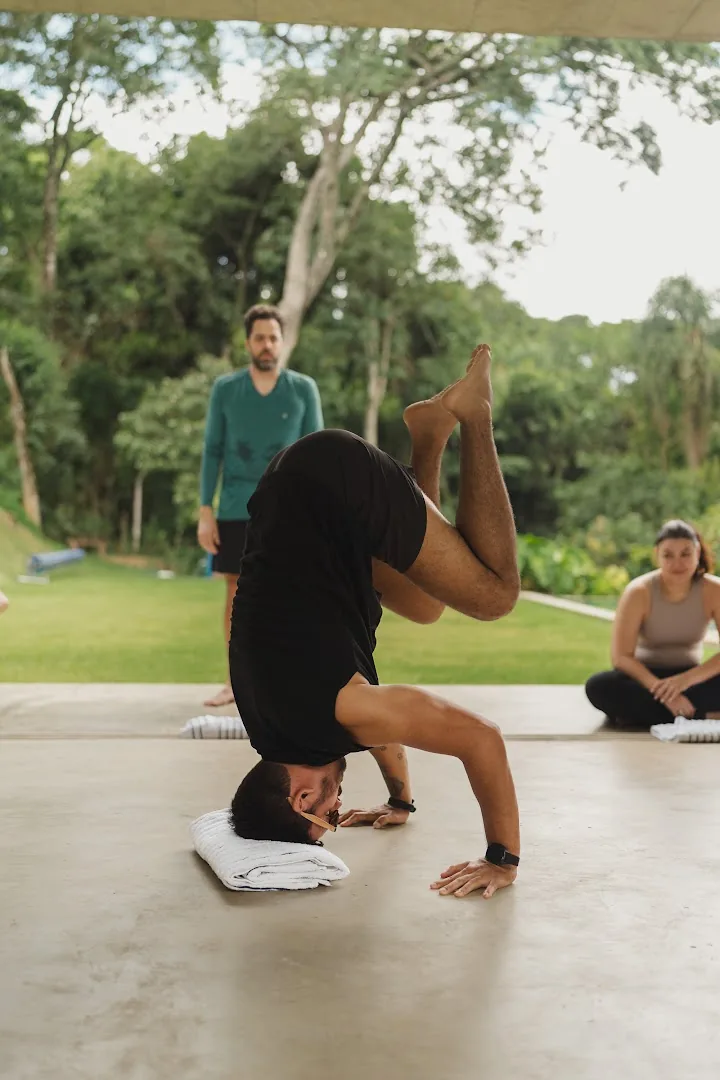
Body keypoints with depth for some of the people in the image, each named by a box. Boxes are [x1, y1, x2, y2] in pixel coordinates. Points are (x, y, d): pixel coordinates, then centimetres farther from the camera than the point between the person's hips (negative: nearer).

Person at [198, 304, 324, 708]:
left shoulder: (304, 389, 1)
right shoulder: (225, 388, 3)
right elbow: (212, 451, 4)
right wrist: (206, 513, -2)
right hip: (234, 511, 1)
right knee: (237, 592, 6)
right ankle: (236, 682, 17)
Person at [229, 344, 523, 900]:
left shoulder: (336, 714, -22)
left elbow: (483, 739, -23)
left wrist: (503, 858, -15)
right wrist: (400, 799, 29)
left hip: (345, 483, -4)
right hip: (315, 495, 4)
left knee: (494, 593, 9)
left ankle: (470, 413, 9)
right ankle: (431, 429, 21)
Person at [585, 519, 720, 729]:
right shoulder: (639, 592, -16)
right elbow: (621, 657, -20)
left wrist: (687, 679, -32)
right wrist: (660, 690, -34)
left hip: (690, 679, 0)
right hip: (646, 678, 0)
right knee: (598, 686, -34)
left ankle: (641, 711, -29)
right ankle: (700, 717, -33)